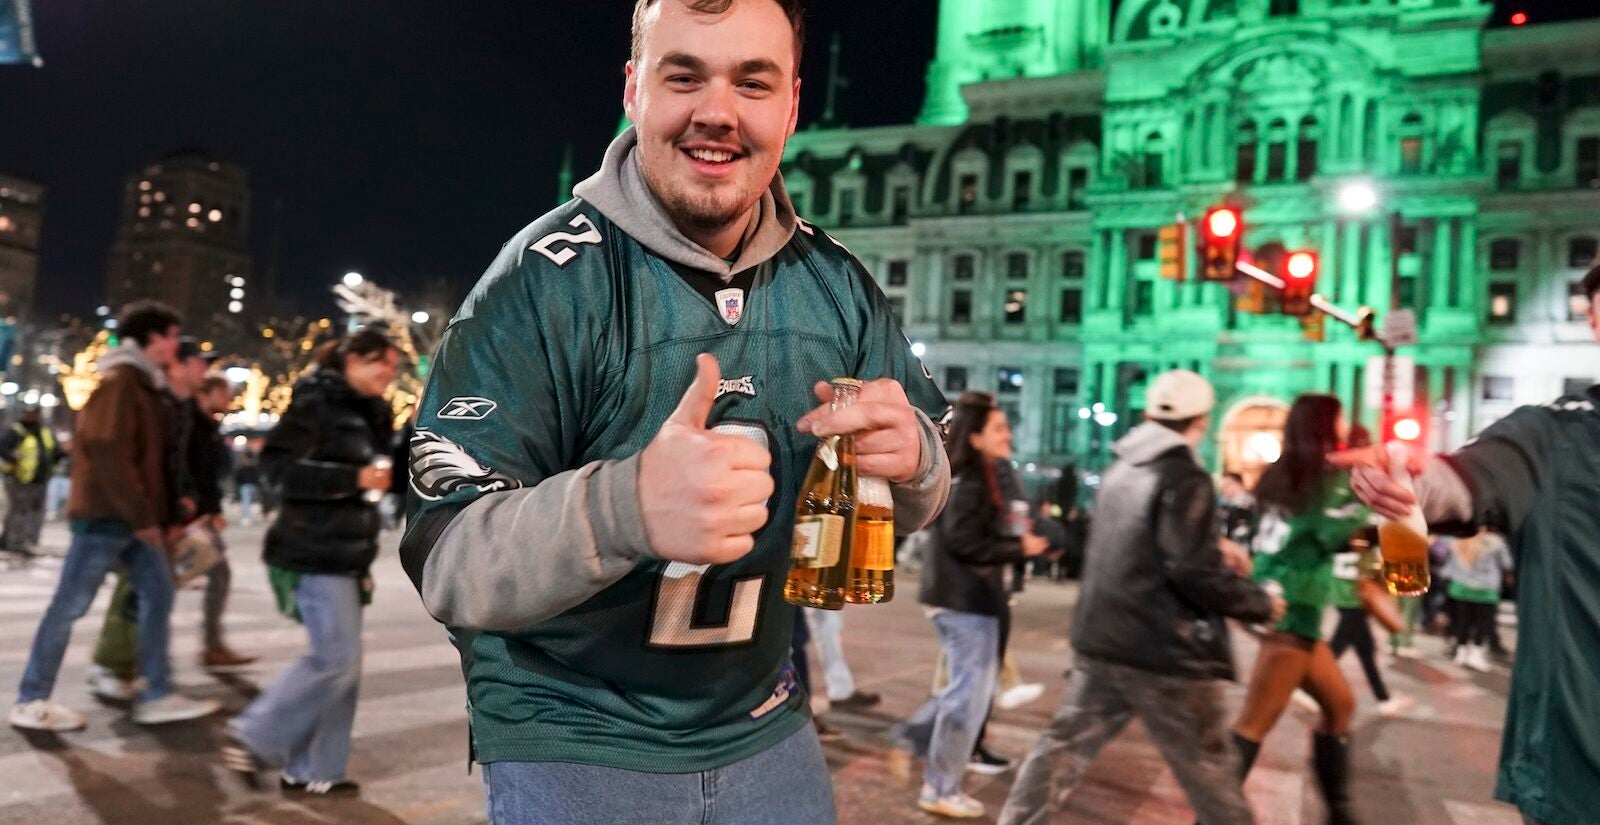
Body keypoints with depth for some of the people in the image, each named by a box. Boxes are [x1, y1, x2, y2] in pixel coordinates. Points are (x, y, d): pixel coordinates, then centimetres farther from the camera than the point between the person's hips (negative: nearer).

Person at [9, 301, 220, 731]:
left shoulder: (144, 383, 17)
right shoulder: (120, 380, -13)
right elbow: (106, 450, -21)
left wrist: (150, 513, 15)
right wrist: (140, 514, -19)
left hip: (133, 517, 9)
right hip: (106, 514, -9)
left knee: (158, 594, 5)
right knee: (70, 604, 0)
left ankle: (157, 696, 8)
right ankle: (31, 701, 12)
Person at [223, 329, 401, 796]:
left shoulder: (368, 412, 14)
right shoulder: (316, 403, -11)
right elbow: (278, 467, -19)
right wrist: (354, 478, -22)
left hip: (346, 555, 9)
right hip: (314, 555, -9)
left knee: (344, 662, 9)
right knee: (336, 659, -10)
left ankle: (311, 770, 17)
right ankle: (253, 736, 7)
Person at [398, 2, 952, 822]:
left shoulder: (835, 282, -4)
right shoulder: (547, 279, -18)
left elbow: (915, 502, 3)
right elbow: (448, 567, -22)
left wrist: (912, 460, -21)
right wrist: (625, 508, -41)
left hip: (765, 732, 5)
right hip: (570, 746, -4)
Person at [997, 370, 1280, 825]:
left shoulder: (1121, 470, 10)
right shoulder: (1185, 479, -15)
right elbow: (1196, 571, -21)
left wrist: (1216, 546, 28)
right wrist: (1261, 603, -6)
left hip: (1102, 642, 7)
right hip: (1165, 652, -7)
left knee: (1063, 747, 12)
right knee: (1208, 767, 8)